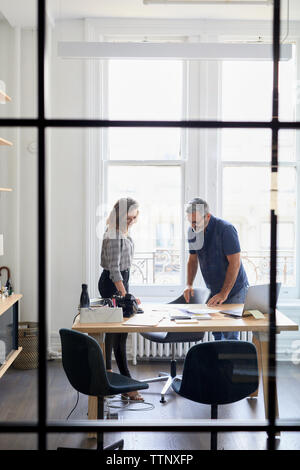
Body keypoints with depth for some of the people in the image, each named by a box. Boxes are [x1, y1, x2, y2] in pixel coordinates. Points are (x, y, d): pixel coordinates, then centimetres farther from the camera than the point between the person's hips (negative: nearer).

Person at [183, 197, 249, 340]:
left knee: (229, 336, -10)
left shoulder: (226, 229, -20)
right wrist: (189, 284, -2)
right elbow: (193, 259, 12)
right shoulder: (193, 231, 1)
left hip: (234, 290, -6)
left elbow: (235, 263, -22)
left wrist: (224, 293, -25)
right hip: (213, 290, 6)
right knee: (216, 333, 8)